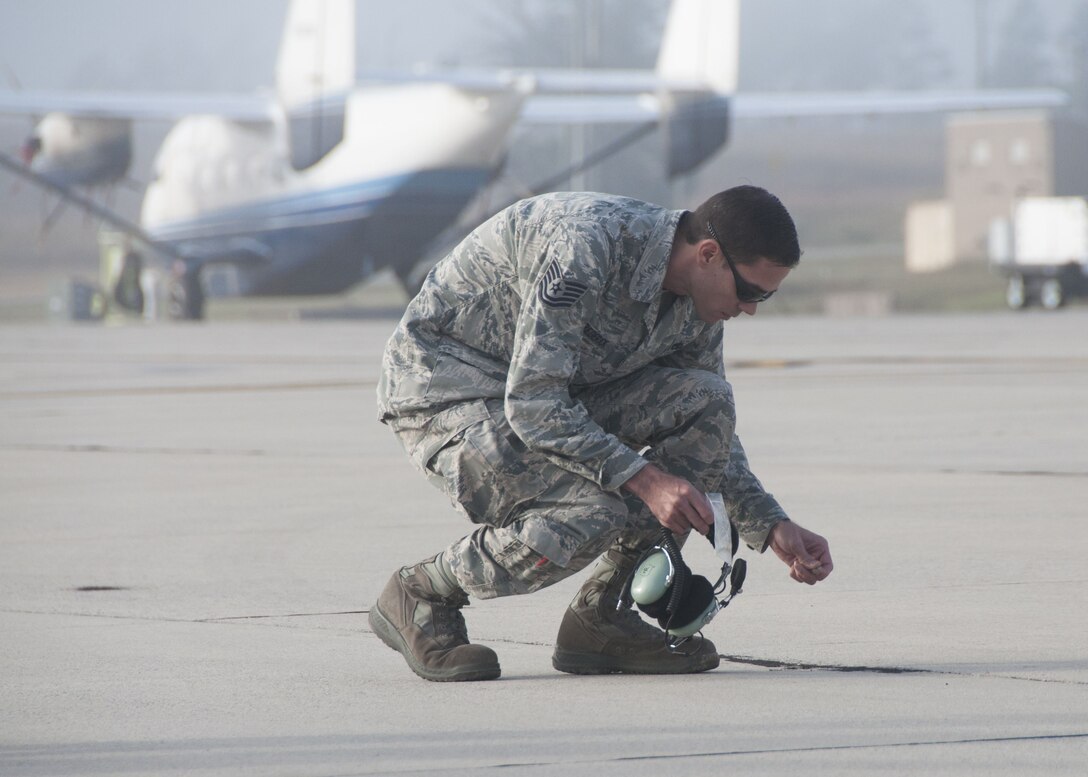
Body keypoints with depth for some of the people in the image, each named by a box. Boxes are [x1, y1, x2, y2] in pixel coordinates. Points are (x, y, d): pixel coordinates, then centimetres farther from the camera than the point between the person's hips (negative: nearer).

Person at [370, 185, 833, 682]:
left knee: (706, 404, -10)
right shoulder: (585, 248, -29)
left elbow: (711, 435, 12)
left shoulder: (696, 307, -2)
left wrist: (773, 529, 0)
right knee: (590, 514, -31)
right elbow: (532, 405, -30)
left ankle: (600, 618, -4)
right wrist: (645, 479, -32)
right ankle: (421, 595, -6)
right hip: (442, 389, -8)